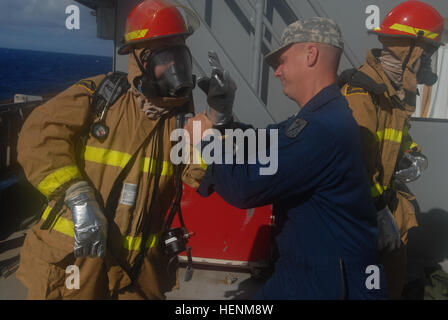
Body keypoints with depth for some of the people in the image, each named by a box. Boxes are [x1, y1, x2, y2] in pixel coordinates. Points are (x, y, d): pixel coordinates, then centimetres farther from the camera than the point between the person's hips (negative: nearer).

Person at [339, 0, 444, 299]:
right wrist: (379, 212, -24)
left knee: (394, 274, 19)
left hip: (385, 195, 9)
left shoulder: (397, 90, 9)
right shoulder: (362, 92, -22)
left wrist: (415, 155, 4)